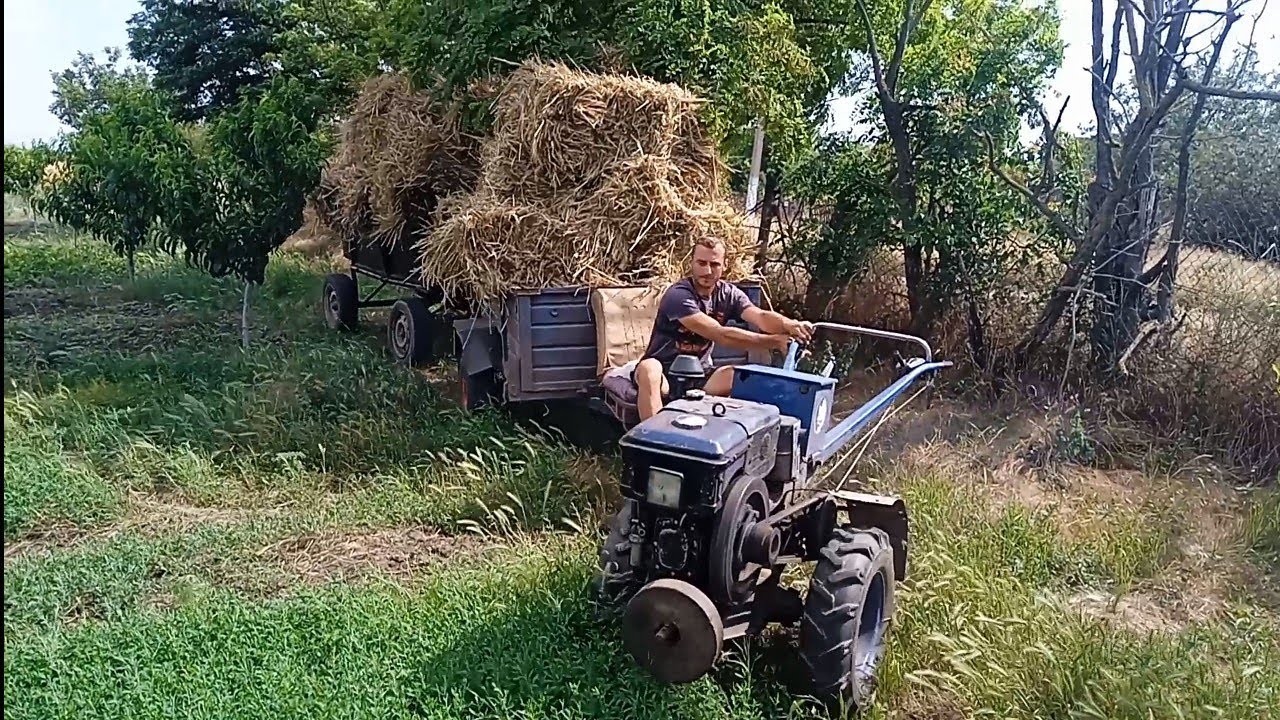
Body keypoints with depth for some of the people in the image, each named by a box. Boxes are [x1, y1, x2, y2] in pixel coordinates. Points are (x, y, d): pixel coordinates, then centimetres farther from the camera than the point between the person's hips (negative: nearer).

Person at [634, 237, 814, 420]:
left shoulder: (729, 294, 0)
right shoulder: (678, 296, -19)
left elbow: (761, 317, -19)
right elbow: (721, 335, -29)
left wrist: (789, 325, -42)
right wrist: (774, 341, -34)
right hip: (664, 373, -5)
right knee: (649, 369, -39)